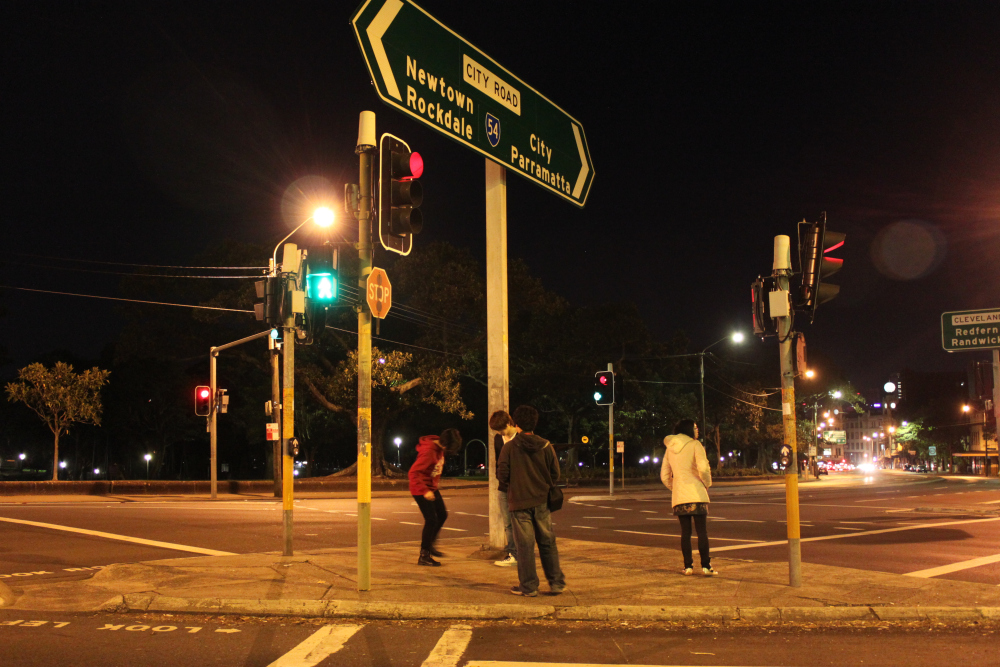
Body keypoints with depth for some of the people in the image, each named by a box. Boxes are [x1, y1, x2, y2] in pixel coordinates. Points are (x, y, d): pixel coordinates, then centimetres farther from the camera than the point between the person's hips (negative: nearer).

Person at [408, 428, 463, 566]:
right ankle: (424, 556, 1)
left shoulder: (440, 448, 1)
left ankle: (429, 546, 31)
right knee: (431, 520, -8)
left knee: (442, 515, 15)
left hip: (432, 488, 9)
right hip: (421, 489, -9)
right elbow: (413, 473, -30)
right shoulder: (428, 451, -27)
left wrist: (433, 487, 16)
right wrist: (425, 491, -31)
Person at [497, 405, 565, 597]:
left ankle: (528, 586, 7)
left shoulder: (509, 447, -7)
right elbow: (555, 474, 2)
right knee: (548, 543, 11)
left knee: (525, 545, 2)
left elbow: (502, 474, -8)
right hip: (541, 501, 2)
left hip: (519, 502, -2)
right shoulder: (545, 446, -1)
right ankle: (556, 583, 13)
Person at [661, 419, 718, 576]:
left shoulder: (669, 449, 13)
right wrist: (707, 484, 1)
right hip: (696, 493, -5)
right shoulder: (695, 445, -4)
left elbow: (664, 476, 14)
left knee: (685, 531, 8)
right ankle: (705, 566, -2)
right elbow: (703, 468, -16)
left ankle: (688, 566, 7)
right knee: (702, 530, -1)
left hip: (678, 496, 5)